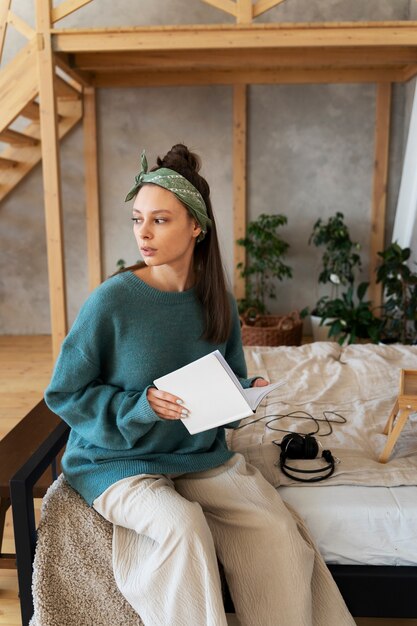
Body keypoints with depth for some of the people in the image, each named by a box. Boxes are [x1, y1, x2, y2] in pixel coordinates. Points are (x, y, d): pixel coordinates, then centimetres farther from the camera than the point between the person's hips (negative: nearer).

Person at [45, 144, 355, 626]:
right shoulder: (112, 301, -16)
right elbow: (63, 394, -9)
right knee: (183, 527, -30)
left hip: (202, 456, 4)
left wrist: (243, 393, -11)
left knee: (279, 533, -16)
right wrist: (140, 408, -22)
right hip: (119, 460, -3)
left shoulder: (218, 304, -1)